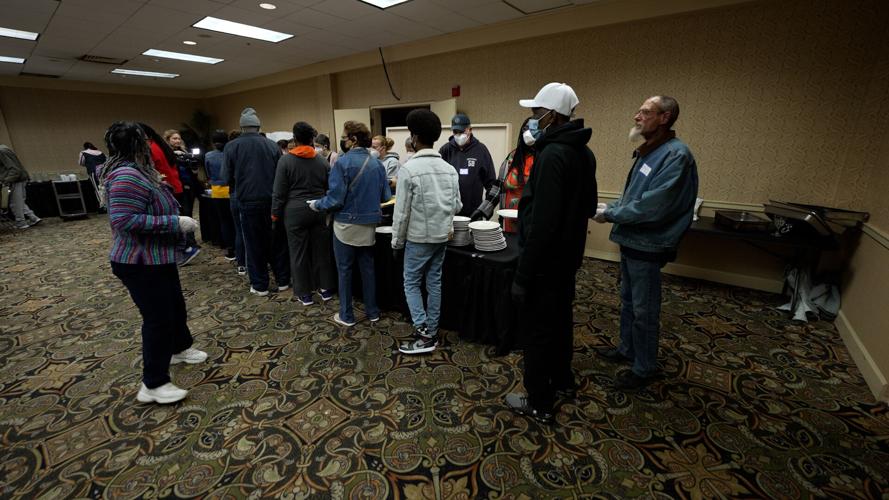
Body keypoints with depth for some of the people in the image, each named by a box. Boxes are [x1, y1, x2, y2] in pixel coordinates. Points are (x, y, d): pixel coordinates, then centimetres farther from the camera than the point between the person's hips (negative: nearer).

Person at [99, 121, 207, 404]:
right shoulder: (127, 176, -23)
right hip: (141, 262, -10)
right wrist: (175, 222, -29)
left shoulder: (136, 172, 10)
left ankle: (180, 349, 45)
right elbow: (124, 220, -31)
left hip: (156, 257, 10)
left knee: (175, 305, 23)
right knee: (158, 318, -2)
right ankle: (153, 385, 11)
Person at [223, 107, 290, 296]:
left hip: (248, 202, -1)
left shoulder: (231, 147, -2)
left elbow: (227, 178, -3)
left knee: (254, 244, 9)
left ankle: (260, 285, 17)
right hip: (272, 200, 1)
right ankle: (283, 280, 19)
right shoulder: (272, 145, -1)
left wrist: (240, 187, 17)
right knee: (277, 241, 12)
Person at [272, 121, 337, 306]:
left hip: (295, 211, -3)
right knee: (322, 250, 9)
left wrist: (276, 214, 4)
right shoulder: (322, 160, 3)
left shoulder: (285, 160, -6)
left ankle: (304, 294, 14)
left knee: (299, 253, 6)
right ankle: (327, 289, 19)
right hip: (319, 210, 3)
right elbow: (329, 188, 9)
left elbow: (279, 191, -5)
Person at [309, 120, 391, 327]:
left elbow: (335, 199, -18)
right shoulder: (377, 163, 2)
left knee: (344, 270, 9)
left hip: (347, 225, -5)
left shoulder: (343, 162, -15)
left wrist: (316, 204, 1)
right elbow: (386, 196, 6)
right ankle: (372, 311, 25)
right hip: (369, 224, 5)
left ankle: (346, 315, 19)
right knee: (367, 268, 15)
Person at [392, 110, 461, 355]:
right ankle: (432, 332, 24)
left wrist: (397, 240, -1)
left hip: (419, 237, -5)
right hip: (442, 236, 5)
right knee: (435, 282, 13)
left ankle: (423, 334, 5)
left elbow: (402, 211, -14)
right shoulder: (450, 169, 1)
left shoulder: (409, 168, -16)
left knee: (411, 283, 9)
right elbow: (457, 206, 8)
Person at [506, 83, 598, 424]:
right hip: (568, 256, 10)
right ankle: (563, 382, 42)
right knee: (560, 320, 23)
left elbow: (542, 222, -27)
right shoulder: (583, 153, 9)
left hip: (546, 260, -10)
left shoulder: (552, 155, -22)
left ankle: (539, 404, 21)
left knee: (536, 331, 4)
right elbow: (588, 206, 19)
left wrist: (523, 274, -22)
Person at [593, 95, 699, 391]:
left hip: (647, 245, -9)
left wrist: (610, 215, -16)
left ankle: (645, 368, 22)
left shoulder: (676, 155, -18)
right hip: (631, 241, 9)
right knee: (628, 300, 21)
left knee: (644, 310, 4)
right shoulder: (647, 152, 11)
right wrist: (610, 208, -1)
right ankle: (627, 350, 39)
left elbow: (652, 206, -26)